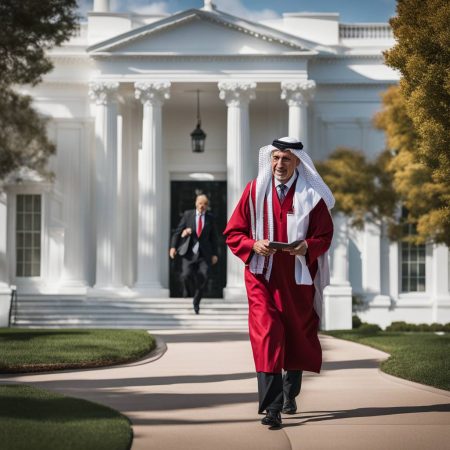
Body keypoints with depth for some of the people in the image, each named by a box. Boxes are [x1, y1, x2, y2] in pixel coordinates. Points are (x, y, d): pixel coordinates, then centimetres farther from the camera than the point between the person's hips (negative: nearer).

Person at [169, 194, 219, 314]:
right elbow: (178, 231, 3)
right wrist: (173, 246, -7)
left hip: (204, 253, 1)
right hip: (189, 252, -1)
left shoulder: (210, 217, 6)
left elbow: (213, 237, 11)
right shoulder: (188, 214, 4)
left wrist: (214, 254, 7)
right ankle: (186, 285, 18)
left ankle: (196, 301, 12)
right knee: (187, 274, -20)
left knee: (203, 278, -12)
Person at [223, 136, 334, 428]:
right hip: (262, 275, -1)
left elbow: (324, 235, 1)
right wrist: (254, 245, -16)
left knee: (297, 337, 12)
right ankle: (272, 408, -19)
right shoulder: (255, 191, 2)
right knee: (266, 336, -14)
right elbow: (233, 232, 4)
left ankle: (289, 396, 34)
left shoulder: (312, 195, 0)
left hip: (297, 277, 1)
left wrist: (307, 246, -21)